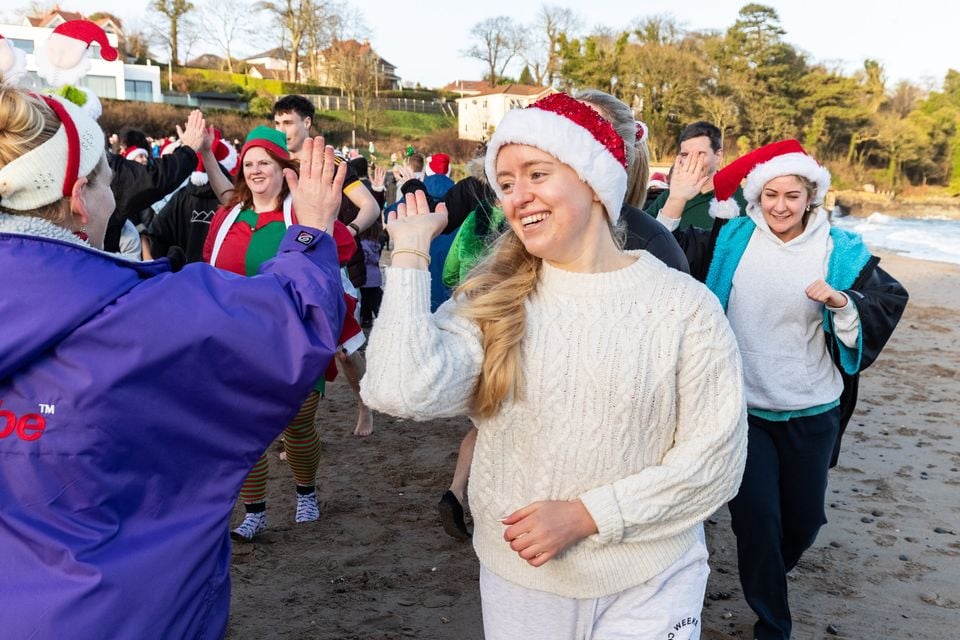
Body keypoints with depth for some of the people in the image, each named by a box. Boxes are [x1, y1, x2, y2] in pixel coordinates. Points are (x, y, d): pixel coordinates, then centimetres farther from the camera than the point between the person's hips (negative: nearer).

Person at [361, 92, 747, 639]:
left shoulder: (684, 305, -11)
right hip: (516, 579, 2)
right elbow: (403, 391, -21)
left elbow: (715, 459, -11)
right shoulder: (493, 299, -6)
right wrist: (410, 253, -15)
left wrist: (583, 515, -17)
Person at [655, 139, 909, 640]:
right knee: (756, 517, -1)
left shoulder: (841, 251, -4)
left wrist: (841, 302, -26)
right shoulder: (732, 239, -3)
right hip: (744, 409, -1)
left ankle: (768, 576, 49)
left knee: (803, 518, 15)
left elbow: (887, 307, -7)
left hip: (812, 414, 1)